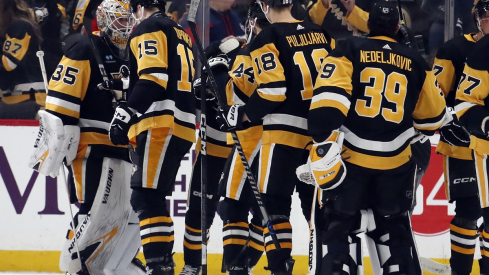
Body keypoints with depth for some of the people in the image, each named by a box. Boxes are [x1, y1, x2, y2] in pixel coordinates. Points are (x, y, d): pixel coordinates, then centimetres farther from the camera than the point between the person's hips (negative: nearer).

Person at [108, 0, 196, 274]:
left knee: (147, 198, -15)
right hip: (183, 126, 9)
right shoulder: (181, 35, 27)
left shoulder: (148, 29, -1)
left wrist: (126, 115, -19)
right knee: (152, 199, 15)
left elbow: (153, 77, -15)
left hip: (161, 126, -9)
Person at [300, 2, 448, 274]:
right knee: (394, 226, 20)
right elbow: (433, 116, 15)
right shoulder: (415, 62, 6)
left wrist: (324, 153, -19)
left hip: (350, 158, -2)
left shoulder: (350, 51, -3)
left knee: (338, 225, 6)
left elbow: (327, 103, -17)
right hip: (396, 162, 2)